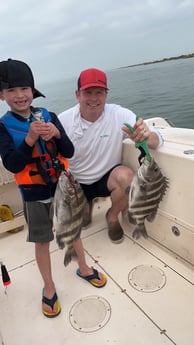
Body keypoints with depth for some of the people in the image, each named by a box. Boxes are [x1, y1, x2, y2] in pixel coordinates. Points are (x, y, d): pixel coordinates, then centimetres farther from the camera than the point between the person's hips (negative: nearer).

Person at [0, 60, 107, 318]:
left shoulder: (48, 116, -5)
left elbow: (69, 152, -7)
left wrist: (57, 134, -26)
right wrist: (30, 138, -30)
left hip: (62, 186, 2)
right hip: (34, 193, -2)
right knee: (42, 241, 12)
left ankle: (83, 268, 43)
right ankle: (49, 288, 33)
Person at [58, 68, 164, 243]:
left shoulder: (120, 115, -17)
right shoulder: (63, 121, -15)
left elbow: (157, 140, -20)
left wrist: (146, 136, -45)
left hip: (108, 178, -1)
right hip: (75, 183, 1)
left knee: (127, 176, -32)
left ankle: (112, 216, 1)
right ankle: (85, 205, 26)